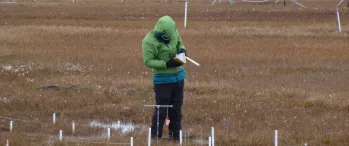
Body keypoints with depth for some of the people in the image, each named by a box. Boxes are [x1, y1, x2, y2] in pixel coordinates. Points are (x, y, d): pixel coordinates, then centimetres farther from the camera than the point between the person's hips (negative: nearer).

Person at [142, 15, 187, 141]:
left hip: (178, 75, 6)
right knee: (161, 109, -5)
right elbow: (148, 61, -21)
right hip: (163, 79, -6)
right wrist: (167, 64, -27)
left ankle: (176, 134, 26)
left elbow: (180, 43, 15)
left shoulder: (173, 31, -3)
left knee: (176, 108, 14)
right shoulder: (149, 41, -21)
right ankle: (155, 137, 6)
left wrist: (182, 50, -10)